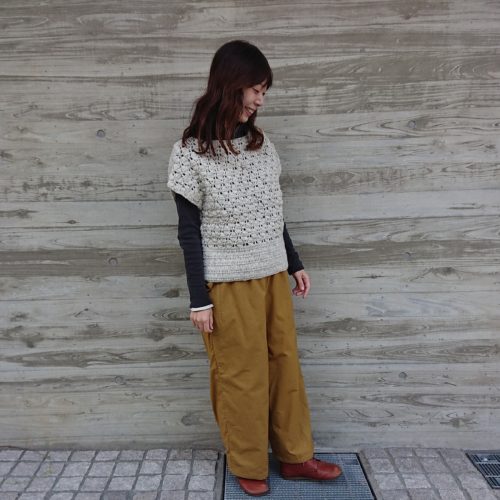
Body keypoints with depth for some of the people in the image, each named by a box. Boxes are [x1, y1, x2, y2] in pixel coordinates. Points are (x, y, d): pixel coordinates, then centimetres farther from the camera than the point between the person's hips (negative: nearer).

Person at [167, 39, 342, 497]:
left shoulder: (261, 143, 6)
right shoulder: (191, 152, -10)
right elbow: (189, 231, -9)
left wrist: (295, 264, 14)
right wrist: (199, 299, -10)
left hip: (273, 274, 6)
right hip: (228, 283, -5)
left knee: (285, 364, 13)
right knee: (241, 375, 8)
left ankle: (296, 456, 32)